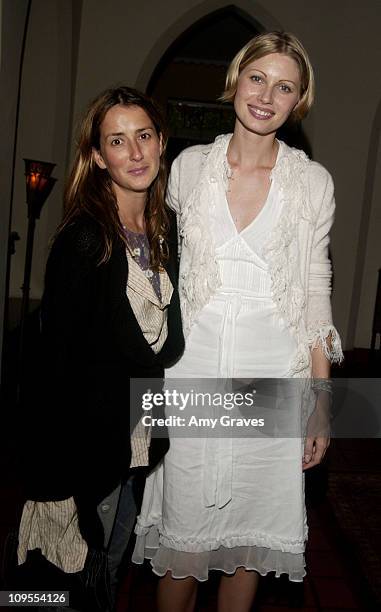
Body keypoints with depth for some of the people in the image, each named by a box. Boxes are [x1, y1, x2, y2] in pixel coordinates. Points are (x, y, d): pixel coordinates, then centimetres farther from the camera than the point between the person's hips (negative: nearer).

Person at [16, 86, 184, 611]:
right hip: (88, 442, -6)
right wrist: (59, 474, -15)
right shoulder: (83, 238, -21)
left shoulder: (168, 227, 1)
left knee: (113, 563, 26)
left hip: (142, 431, 6)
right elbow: (57, 355, -19)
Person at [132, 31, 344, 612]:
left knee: (251, 537, 13)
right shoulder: (189, 166, 3)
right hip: (192, 371, 0)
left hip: (273, 376, 0)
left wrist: (321, 399, 1)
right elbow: (166, 273, 8)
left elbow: (316, 289, 4)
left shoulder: (314, 181, 2)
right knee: (183, 538, 9)